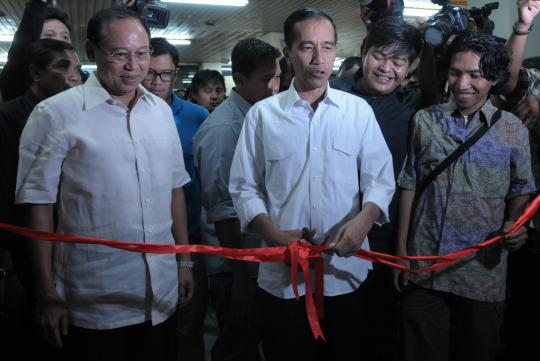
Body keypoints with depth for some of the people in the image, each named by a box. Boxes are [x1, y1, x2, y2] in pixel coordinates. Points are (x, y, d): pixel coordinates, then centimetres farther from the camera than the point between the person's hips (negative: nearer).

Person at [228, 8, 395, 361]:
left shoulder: (358, 110, 3)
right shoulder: (262, 113, 2)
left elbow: (380, 178, 2)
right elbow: (244, 188, 3)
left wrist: (364, 220, -18)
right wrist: (273, 234, -13)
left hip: (347, 271, 1)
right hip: (283, 276, 0)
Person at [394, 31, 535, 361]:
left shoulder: (513, 130, -1)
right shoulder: (425, 121, 1)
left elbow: (521, 191, 7)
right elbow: (410, 186, 4)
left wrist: (515, 224, -14)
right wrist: (402, 251, 4)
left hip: (483, 269, 0)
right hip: (424, 268, 1)